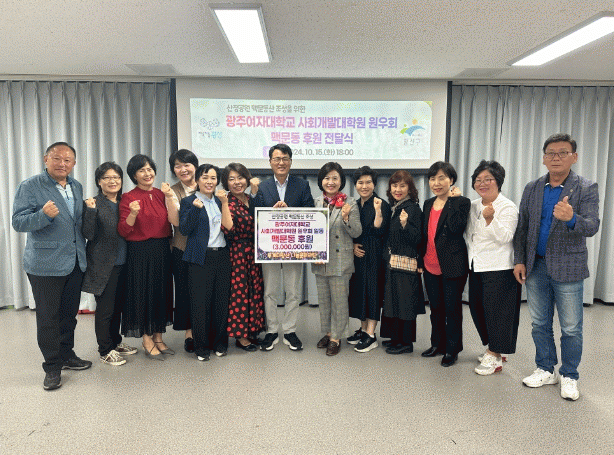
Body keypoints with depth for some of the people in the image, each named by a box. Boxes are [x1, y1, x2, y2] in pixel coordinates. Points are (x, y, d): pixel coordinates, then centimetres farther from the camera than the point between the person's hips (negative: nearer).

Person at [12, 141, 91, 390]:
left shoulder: (76, 187, 12)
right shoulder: (30, 187, -7)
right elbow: (18, 222, -15)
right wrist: (44, 215, -29)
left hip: (75, 263, 6)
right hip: (45, 264, -6)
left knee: (69, 313, 16)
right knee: (48, 317, 3)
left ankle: (67, 355, 32)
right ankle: (52, 367, 16)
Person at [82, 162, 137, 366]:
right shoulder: (94, 204, -9)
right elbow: (89, 235, -16)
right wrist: (91, 211, -27)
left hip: (122, 264, 6)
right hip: (103, 266, -6)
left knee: (118, 306, 17)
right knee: (105, 308, 2)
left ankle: (116, 342, 33)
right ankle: (105, 350, 16)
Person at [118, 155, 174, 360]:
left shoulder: (161, 195, 9)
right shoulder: (128, 198, -6)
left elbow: (171, 222, 14)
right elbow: (123, 231, -12)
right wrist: (133, 214, -26)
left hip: (162, 250, 5)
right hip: (140, 252, -5)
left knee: (162, 292, 10)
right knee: (143, 293, 2)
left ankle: (158, 338, 23)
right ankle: (147, 341, 16)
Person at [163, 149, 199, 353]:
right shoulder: (174, 191, 0)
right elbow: (175, 221, -14)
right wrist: (169, 197, -23)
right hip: (183, 248, -1)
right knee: (185, 289, 4)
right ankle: (189, 332, 20)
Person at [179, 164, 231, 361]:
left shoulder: (219, 201, 16)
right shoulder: (189, 201, 2)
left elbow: (228, 225, 3)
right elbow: (184, 229, -9)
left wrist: (224, 202, -6)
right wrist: (195, 208, -19)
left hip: (222, 256, 4)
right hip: (200, 258, -4)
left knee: (222, 300, 7)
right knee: (200, 303, 0)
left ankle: (220, 342, 22)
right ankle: (201, 346, 13)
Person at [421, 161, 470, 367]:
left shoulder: (461, 202, -8)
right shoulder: (428, 204, 12)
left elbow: (456, 227, -24)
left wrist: (453, 199, -21)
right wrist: (420, 259, 12)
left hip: (452, 266, -6)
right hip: (431, 266, 6)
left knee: (452, 308, 5)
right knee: (436, 307, 17)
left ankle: (452, 350, 18)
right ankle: (437, 344, 32)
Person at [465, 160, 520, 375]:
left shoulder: (508, 207, -10)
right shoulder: (473, 206, 11)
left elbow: (505, 237, -21)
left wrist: (490, 219, -33)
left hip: (499, 269, -7)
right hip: (476, 268, 8)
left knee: (496, 310, -1)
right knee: (477, 308, 12)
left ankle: (494, 357, 11)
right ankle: (493, 349, 29)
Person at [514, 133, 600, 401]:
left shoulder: (586, 189, -5)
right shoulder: (532, 189, 6)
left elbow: (592, 227, -17)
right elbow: (522, 228, 9)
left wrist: (571, 218, -38)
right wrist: (519, 260, 2)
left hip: (568, 268, -3)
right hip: (536, 267, 4)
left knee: (571, 328, 7)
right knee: (540, 324, 13)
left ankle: (568, 376, 24)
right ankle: (546, 370, 30)